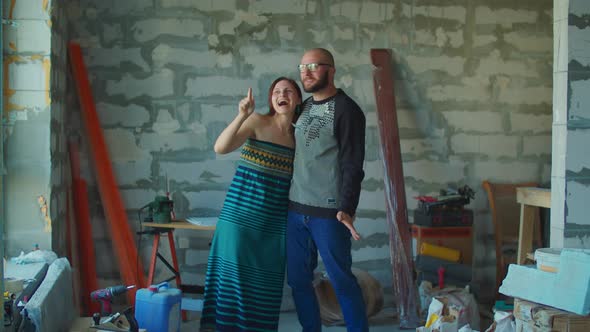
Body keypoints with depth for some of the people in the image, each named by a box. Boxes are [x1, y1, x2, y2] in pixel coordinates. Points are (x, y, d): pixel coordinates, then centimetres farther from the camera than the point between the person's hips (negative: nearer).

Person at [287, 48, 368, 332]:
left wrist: (346, 209, -23)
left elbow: (352, 165, -13)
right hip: (296, 209, 7)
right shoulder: (303, 107, 14)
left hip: (328, 212, -6)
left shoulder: (346, 110, -7)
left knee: (341, 280, -1)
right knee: (298, 279, 9)